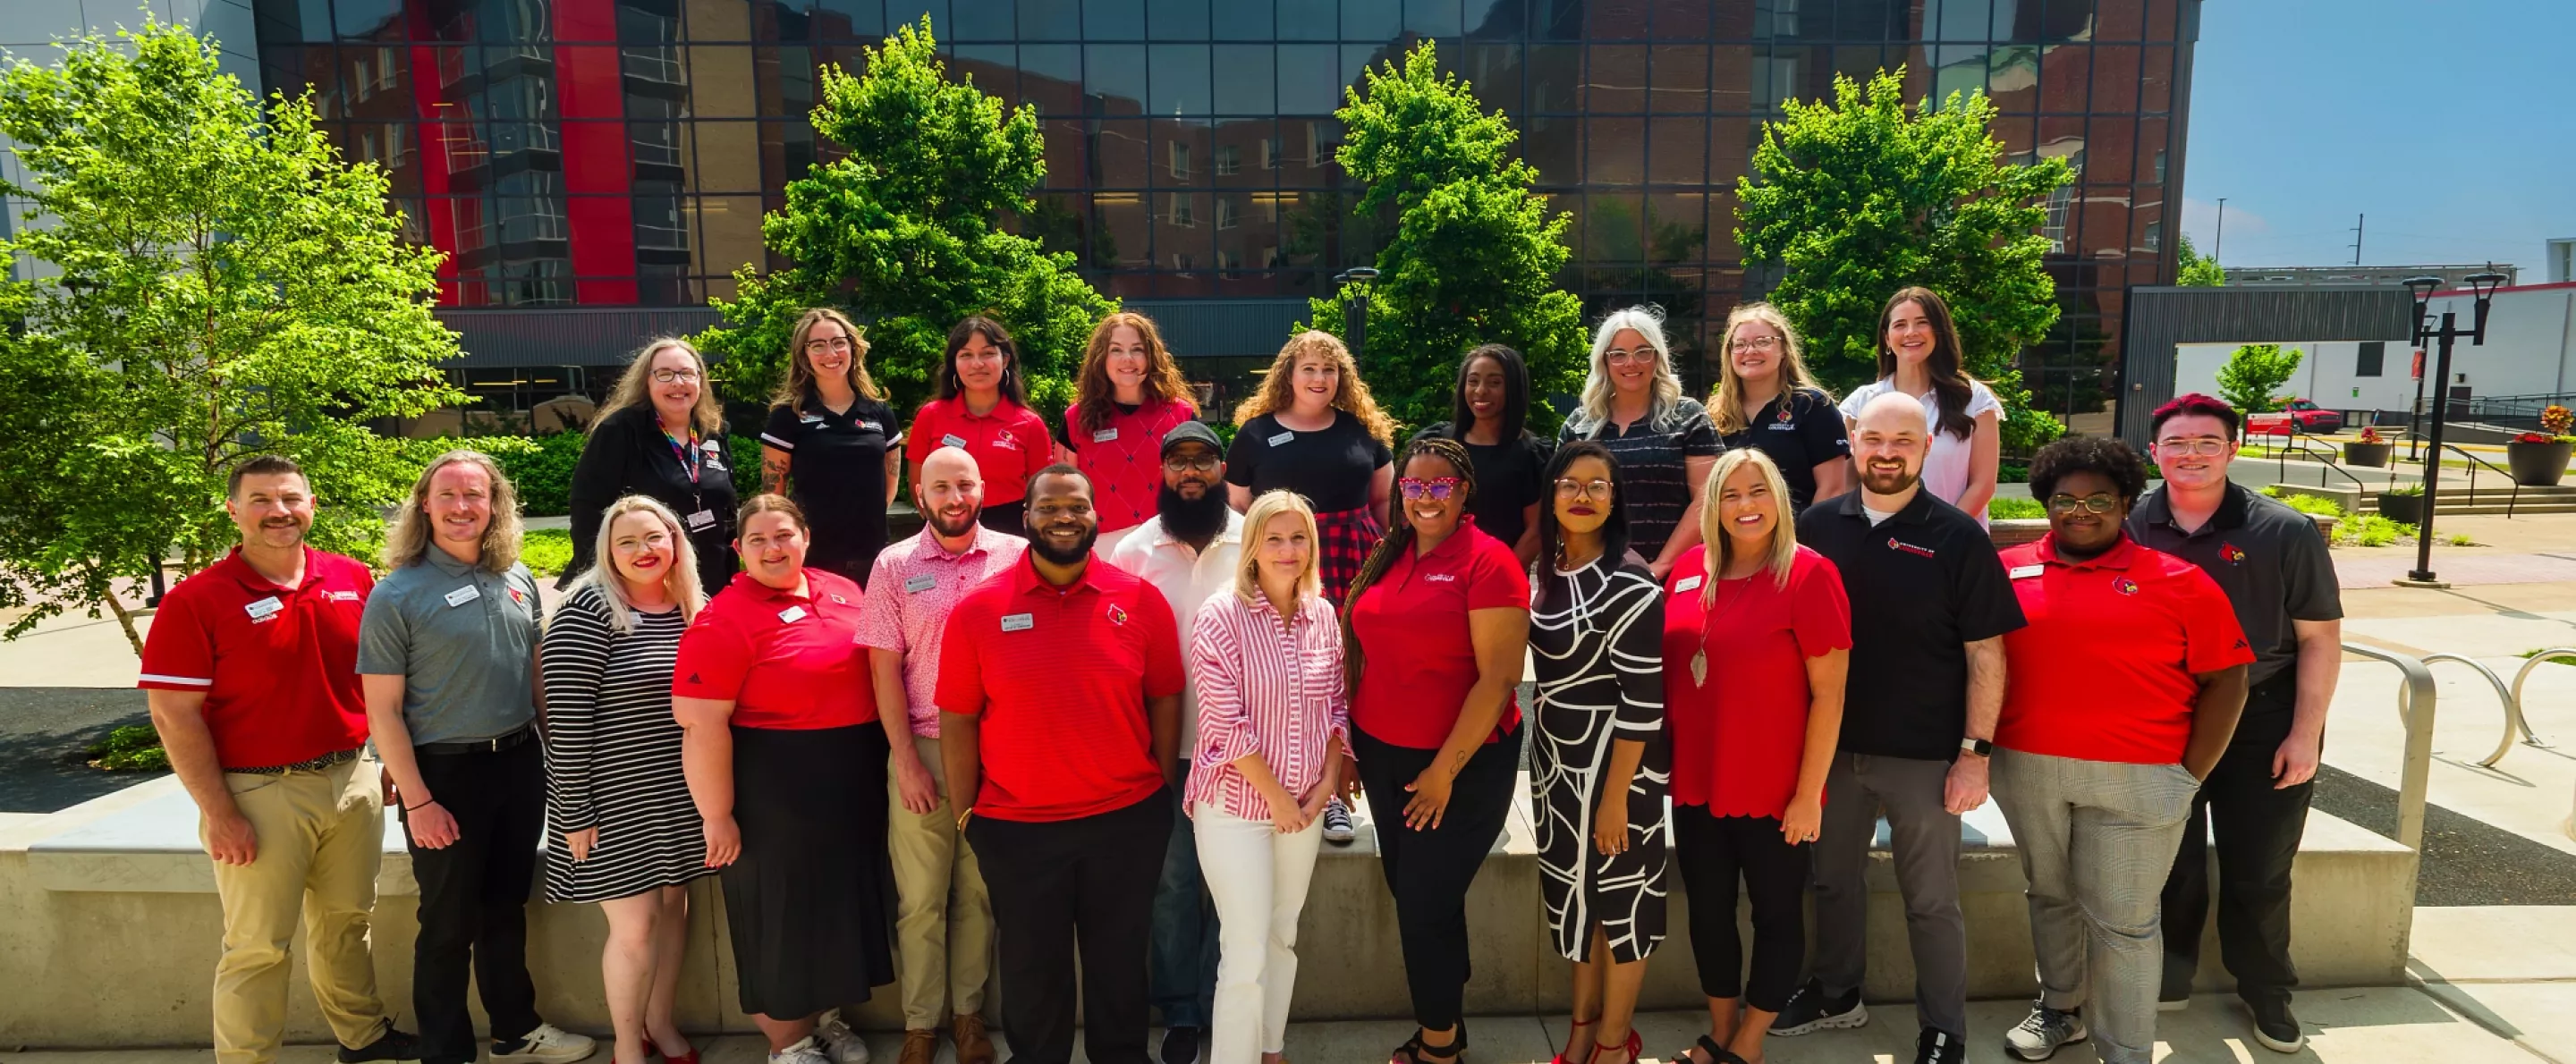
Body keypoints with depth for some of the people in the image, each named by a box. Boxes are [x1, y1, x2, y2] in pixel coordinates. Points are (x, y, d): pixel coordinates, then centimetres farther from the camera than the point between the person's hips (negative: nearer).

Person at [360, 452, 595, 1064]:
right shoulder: (397, 595, -11)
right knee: (450, 924, 8)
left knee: (506, 908, 19)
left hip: (519, 763, 5)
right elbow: (383, 710, -11)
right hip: (445, 772, -5)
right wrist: (417, 801, -15)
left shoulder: (517, 579, 4)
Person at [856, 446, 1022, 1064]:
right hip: (922, 750, 0)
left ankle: (967, 1012, 26)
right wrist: (906, 760, -5)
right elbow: (885, 669, 0)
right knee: (920, 897, 8)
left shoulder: (1017, 557, 1)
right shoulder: (894, 566, 1)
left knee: (979, 892, 11)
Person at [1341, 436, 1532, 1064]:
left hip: (1462, 766, -6)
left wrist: (1444, 769, -17)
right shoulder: (1388, 559, 6)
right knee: (1407, 894, 16)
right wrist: (1347, 744, 9)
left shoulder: (1488, 561, -14)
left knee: (1426, 904, 3)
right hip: (1383, 757, 7)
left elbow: (1498, 679, -18)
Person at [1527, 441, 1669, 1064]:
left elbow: (1643, 701, -19)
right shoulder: (1551, 571, 4)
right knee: (1574, 890, 18)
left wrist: (1616, 795, -19)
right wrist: (1549, 759, 14)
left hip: (1613, 761, -7)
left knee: (1620, 895, 8)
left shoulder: (1628, 584, -19)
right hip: (1558, 757, 7)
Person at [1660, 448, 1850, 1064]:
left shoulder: (1809, 575, -13)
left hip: (1774, 793, -5)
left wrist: (1808, 793, -14)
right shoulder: (1690, 569, 2)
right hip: (1694, 785, 5)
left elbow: (1828, 695, -13)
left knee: (1776, 915, 12)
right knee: (1708, 912, 17)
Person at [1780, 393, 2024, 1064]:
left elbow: (1985, 654, -7)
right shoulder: (1817, 526, 1)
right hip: (1831, 746, 4)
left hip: (1925, 755, -3)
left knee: (1931, 901, 10)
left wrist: (1975, 751, -11)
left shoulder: (1958, 539, -8)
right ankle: (1836, 993, 39)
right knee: (1834, 880, 19)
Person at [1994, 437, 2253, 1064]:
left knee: (2121, 920, 3)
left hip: (2135, 781, -3)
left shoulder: (2179, 583, -3)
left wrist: (2190, 775, -5)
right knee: (2050, 897, 18)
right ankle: (2060, 1008, 38)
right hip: (2026, 772, 3)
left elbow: (2226, 680, -1)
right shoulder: (2007, 572, 3)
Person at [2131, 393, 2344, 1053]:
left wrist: (2305, 734, -10)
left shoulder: (2284, 532, -9)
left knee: (2259, 871, 11)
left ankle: (2266, 991, 31)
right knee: (2172, 862, 14)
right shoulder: (2130, 527, -4)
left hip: (2263, 725, -1)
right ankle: (2169, 975, 32)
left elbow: (2320, 638, -6)